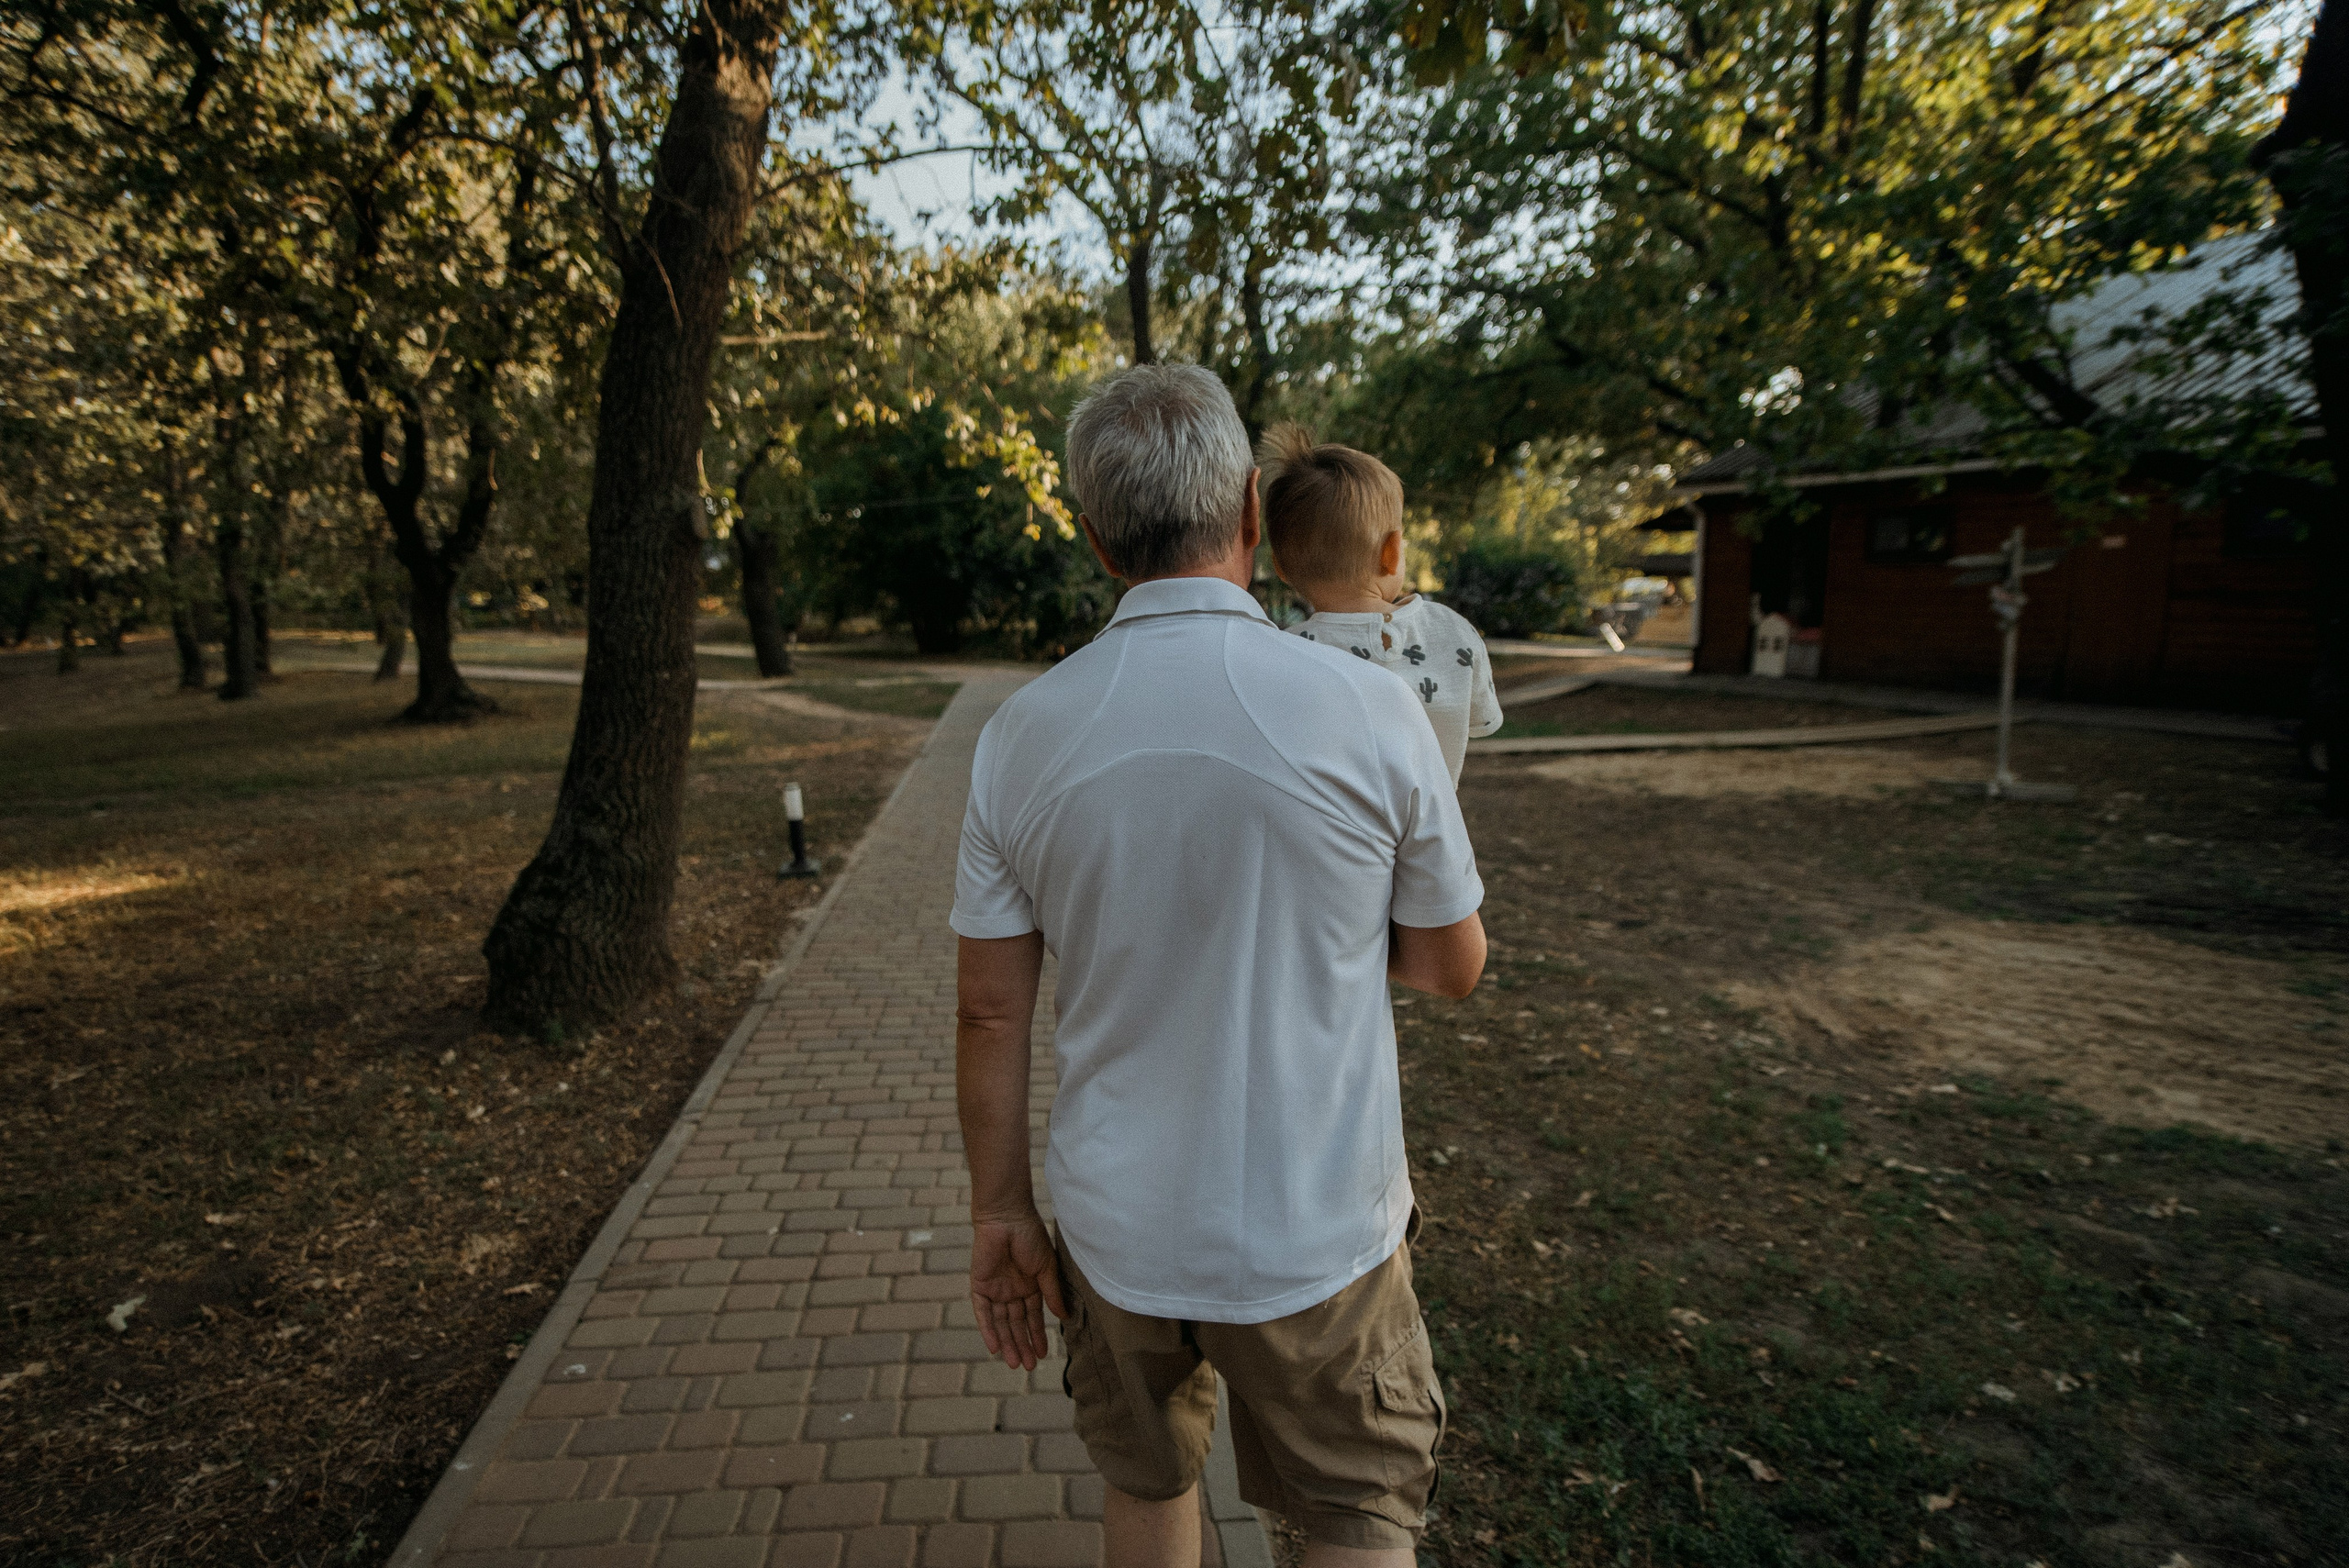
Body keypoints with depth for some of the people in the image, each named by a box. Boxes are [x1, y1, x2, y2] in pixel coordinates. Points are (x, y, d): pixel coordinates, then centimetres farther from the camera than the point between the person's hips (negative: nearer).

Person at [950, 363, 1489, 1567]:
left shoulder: (1021, 735, -12)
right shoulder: (1370, 712, -18)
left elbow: (989, 1011, -6)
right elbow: (1451, 967, -5)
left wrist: (1000, 1212, 7)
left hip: (1118, 1230, 3)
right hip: (1316, 1233, -2)